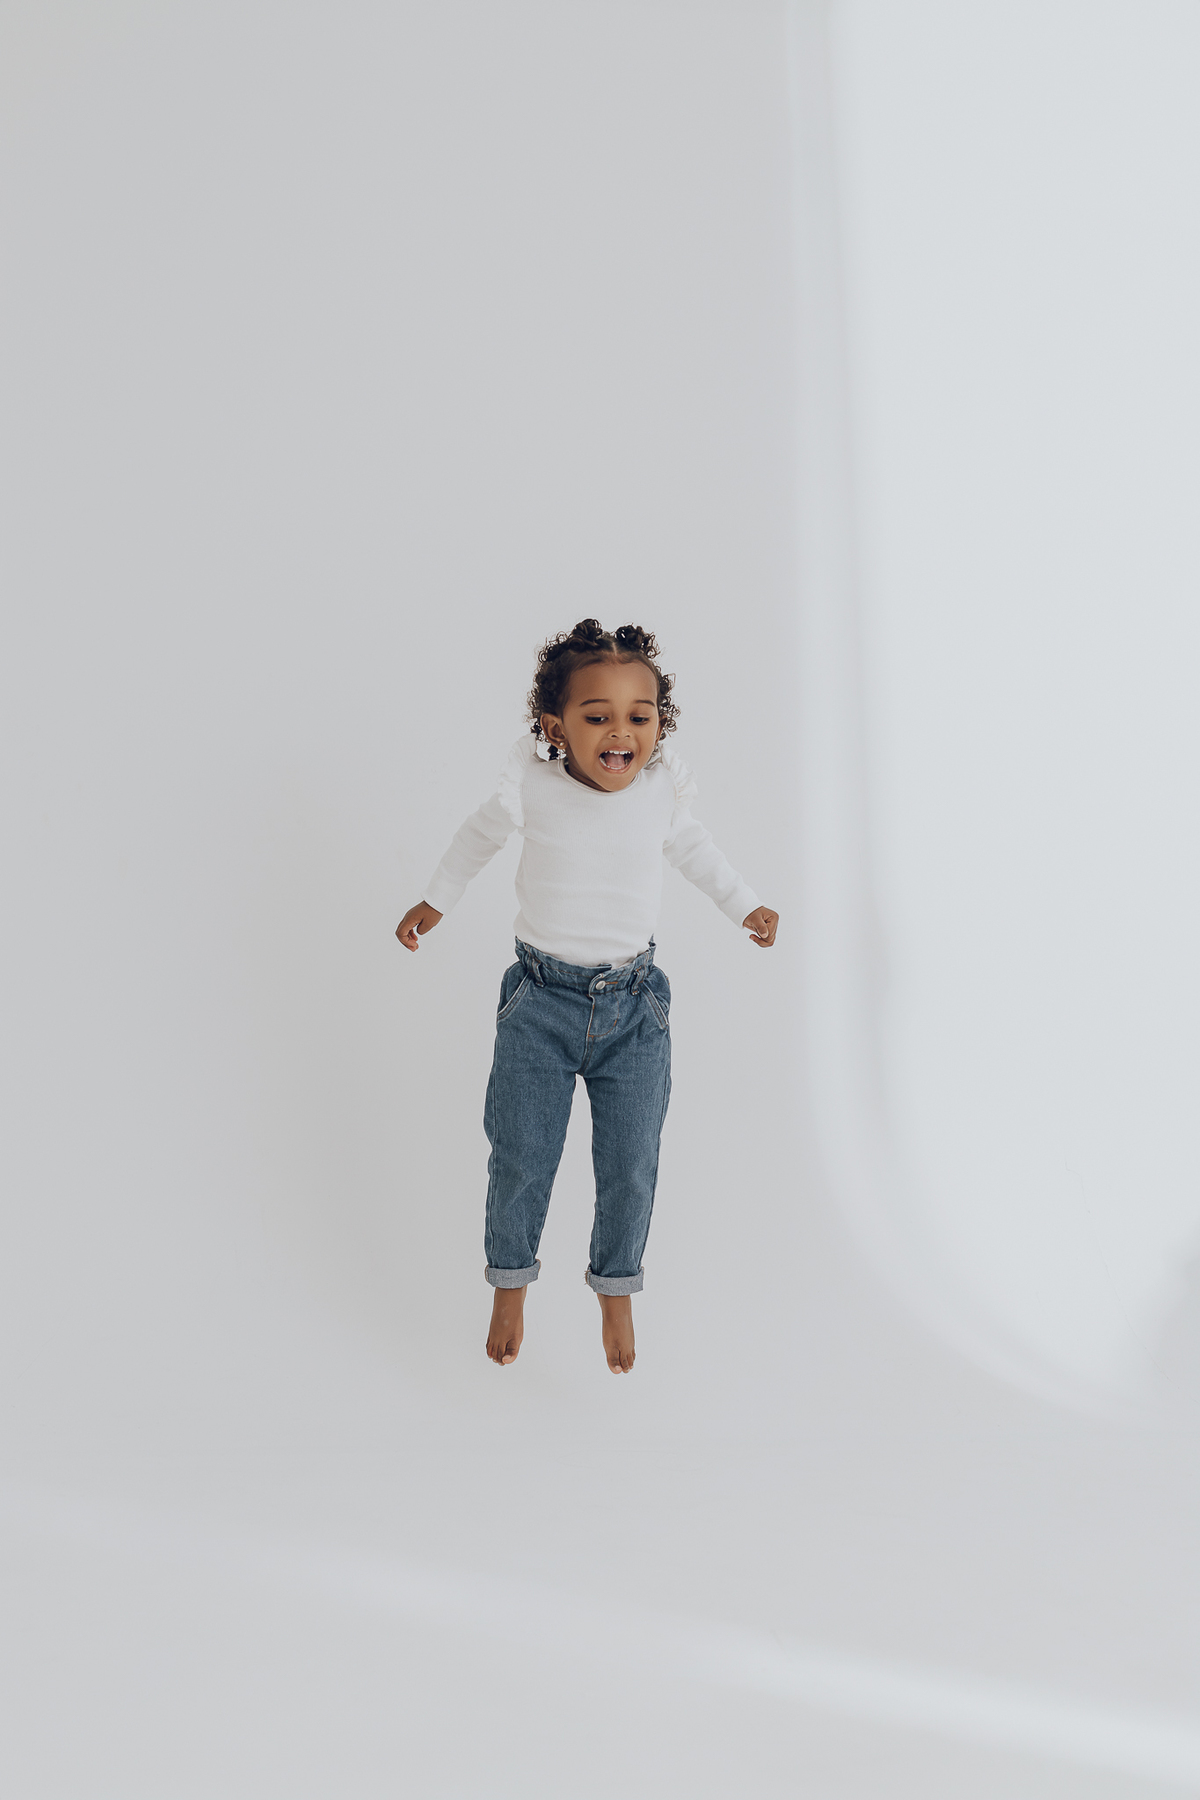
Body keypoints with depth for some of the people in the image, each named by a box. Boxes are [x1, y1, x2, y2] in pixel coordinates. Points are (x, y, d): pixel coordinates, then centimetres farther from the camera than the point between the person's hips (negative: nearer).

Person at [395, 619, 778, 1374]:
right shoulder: (533, 787, -14)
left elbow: (691, 845, 15)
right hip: (541, 1005, -1)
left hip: (634, 1006, 1)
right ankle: (511, 1286, 32)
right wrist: (436, 900, 22)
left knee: (631, 1168, 6)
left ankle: (616, 1290, 32)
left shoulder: (663, 788, -10)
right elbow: (483, 833, 9)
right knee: (521, 1160, 6)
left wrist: (744, 902, 25)